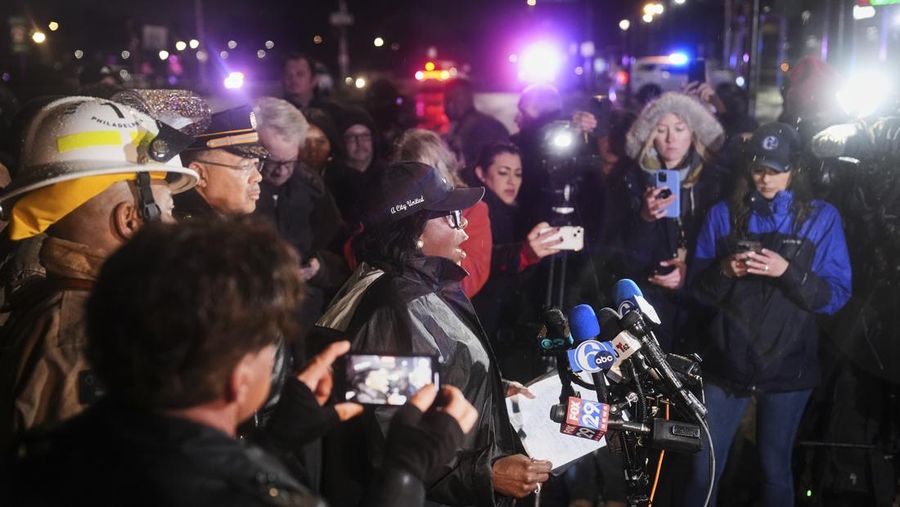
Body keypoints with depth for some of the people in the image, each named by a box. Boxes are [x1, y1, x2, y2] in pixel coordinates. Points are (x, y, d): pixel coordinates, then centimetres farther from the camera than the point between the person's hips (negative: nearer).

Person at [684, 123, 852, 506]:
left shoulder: (821, 217, 0)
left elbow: (836, 295, -5)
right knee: (704, 469, 3)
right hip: (727, 362, 1)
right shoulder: (724, 214, 4)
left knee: (775, 468, 13)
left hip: (787, 366, -1)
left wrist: (787, 271, -20)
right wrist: (725, 271, -17)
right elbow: (700, 288, 4)